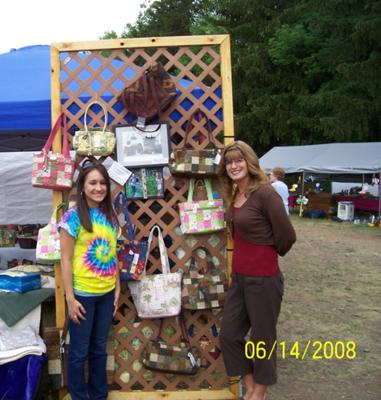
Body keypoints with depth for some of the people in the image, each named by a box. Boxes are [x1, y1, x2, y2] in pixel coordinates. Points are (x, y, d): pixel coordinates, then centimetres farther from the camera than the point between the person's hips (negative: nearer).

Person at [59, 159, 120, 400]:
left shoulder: (110, 216, 5)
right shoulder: (73, 216, -12)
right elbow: (66, 260, -12)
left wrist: (118, 288, 9)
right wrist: (70, 298, -13)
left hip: (106, 293, 5)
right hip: (82, 293, -5)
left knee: (99, 349, 18)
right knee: (79, 351, 9)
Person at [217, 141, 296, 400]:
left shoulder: (264, 192, -17)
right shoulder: (234, 196, 7)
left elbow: (287, 236, -15)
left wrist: (269, 253, 2)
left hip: (263, 279, -8)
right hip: (239, 276, 8)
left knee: (262, 338, 12)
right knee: (229, 335, 15)